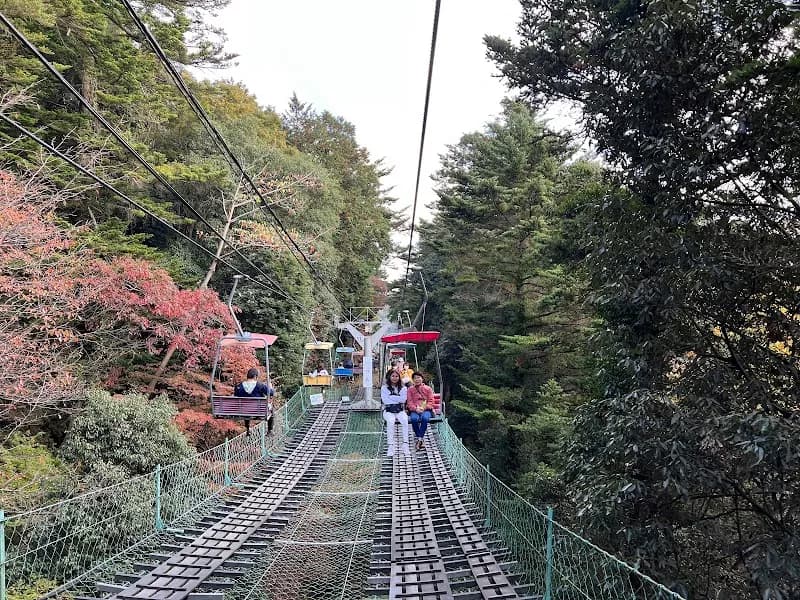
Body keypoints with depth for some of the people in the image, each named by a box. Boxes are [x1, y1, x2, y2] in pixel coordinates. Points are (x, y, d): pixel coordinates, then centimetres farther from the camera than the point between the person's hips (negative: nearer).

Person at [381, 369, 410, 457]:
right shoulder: (384, 388, 9)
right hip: (388, 411, -2)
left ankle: (405, 445, -33)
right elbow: (385, 400, -5)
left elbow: (403, 399, -4)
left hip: (400, 411, 2)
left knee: (405, 420, -33)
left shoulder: (403, 388, 14)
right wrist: (398, 399, -5)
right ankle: (390, 446, -37)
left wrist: (391, 396, -6)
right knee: (390, 421, -36)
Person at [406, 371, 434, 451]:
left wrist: (424, 408, -13)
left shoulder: (428, 389, 15)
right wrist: (416, 409, -15)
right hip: (414, 410, 1)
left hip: (426, 410, 0)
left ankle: (419, 439, -34)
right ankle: (420, 439, -26)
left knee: (424, 418, -37)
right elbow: (409, 402, 5)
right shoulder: (410, 389, 17)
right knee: (414, 418, -35)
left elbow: (430, 401, 6)